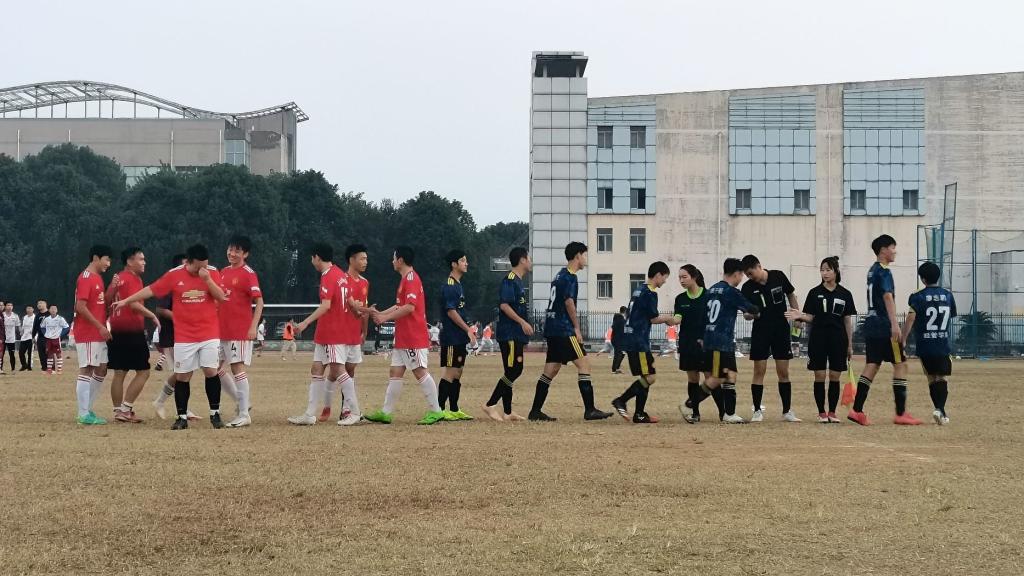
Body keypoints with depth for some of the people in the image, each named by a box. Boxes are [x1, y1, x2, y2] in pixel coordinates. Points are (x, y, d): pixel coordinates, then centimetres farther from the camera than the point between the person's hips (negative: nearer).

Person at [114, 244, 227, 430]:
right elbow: (151, 290, 3)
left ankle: (215, 414, 6)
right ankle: (182, 417, 9)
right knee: (182, 376, 1)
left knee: (211, 371, -6)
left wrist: (207, 279, -20)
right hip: (183, 336, 0)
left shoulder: (212, 272, 0)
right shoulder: (174, 275, -2)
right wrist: (126, 301, 4)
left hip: (209, 334, 0)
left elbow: (221, 297, -7)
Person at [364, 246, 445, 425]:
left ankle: (435, 411, -3)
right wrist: (381, 314, 15)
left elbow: (409, 307, -23)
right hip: (403, 337, 10)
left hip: (414, 337, -10)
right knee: (395, 373, 8)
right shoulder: (406, 279, 18)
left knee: (420, 371, -7)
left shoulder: (411, 279, -14)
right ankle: (386, 412, 10)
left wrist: (385, 317, -17)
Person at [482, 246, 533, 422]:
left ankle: (507, 413, 10)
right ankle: (490, 405, -9)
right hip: (509, 335, -10)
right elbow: (504, 305, -20)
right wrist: (522, 322, -23)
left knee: (513, 372, 9)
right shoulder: (510, 280, -10)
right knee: (512, 371, -12)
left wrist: (524, 338, 25)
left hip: (516, 335, 10)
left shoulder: (518, 281, 20)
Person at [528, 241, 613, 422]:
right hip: (564, 330, -10)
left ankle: (536, 411, 9)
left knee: (551, 370, 10)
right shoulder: (570, 277, -10)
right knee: (584, 363, -8)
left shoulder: (560, 275, 19)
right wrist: (577, 329, -11)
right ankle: (590, 410, -12)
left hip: (552, 328, 10)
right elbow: (569, 303, -17)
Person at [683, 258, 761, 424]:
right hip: (721, 342, -9)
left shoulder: (711, 290, 13)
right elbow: (750, 308, 0)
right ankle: (689, 406, -5)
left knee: (730, 376, 9)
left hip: (710, 340, 9)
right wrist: (757, 313, 22)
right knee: (716, 379, -6)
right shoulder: (731, 292, -11)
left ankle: (729, 414, 9)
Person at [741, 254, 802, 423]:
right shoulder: (748, 287, -5)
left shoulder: (779, 276, -5)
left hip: (781, 330, 0)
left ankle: (787, 411, 11)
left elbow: (791, 295, 10)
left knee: (783, 372, 3)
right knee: (759, 371, -3)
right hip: (760, 332, 0)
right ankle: (757, 411, 4)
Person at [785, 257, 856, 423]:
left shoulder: (845, 294, 4)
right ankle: (821, 413, 8)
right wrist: (800, 316, -18)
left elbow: (848, 321, 7)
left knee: (835, 377, 2)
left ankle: (832, 412, 11)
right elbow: (810, 317, 4)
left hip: (838, 340, 1)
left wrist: (850, 345, 6)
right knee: (820, 376, -1)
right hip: (818, 338, 0)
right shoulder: (815, 293, 3)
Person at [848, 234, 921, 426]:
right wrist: (894, 324, -31)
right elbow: (887, 297, -23)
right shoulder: (884, 271, -10)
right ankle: (901, 414, -4)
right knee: (900, 365, -3)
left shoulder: (872, 271, 18)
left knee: (872, 366, 7)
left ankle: (857, 410, 1)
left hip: (871, 324, 9)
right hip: (884, 326, -9)